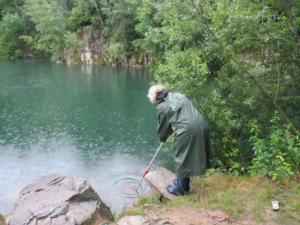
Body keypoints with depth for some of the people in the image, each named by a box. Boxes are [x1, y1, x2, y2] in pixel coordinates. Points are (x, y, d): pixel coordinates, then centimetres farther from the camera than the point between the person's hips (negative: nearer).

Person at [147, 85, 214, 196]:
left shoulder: (162, 107, -2)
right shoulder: (178, 95, 16)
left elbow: (163, 126, 10)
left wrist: (162, 138, 31)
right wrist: (170, 131, 30)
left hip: (186, 131, -7)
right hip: (201, 125, 7)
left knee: (182, 158, 10)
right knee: (191, 155, 21)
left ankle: (180, 189, 26)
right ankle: (185, 184, 39)